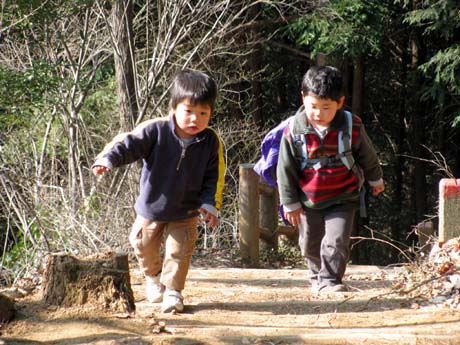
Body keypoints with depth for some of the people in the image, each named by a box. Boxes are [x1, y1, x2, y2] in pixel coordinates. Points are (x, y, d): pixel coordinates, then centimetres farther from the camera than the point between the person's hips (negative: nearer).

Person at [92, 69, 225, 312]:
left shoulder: (211, 142, -13)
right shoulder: (155, 131, -20)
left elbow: (214, 177, -5)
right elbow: (129, 144, -26)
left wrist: (210, 204, -15)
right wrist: (107, 159, -44)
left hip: (186, 213, -1)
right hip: (151, 208, 1)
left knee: (178, 252, 0)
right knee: (145, 247, 18)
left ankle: (173, 291, 17)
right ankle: (153, 277, 46)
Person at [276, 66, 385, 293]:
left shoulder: (352, 127, -15)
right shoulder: (294, 131, -17)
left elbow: (367, 156, 5)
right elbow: (285, 169, -7)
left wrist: (375, 179, 21)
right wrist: (290, 203, -3)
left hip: (342, 199, -1)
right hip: (308, 202, 1)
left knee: (337, 241, -13)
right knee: (310, 245, 16)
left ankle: (329, 280, -2)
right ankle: (317, 276, 40)